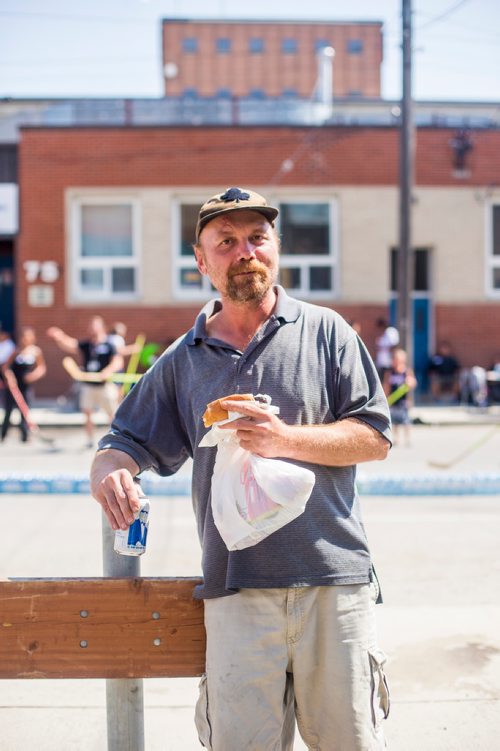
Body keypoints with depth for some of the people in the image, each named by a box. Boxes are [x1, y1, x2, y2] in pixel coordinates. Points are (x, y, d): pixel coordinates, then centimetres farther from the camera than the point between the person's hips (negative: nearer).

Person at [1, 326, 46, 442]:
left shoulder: (36, 351, -2)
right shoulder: (17, 351, -1)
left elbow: (42, 368, 3)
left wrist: (35, 374, -15)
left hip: (25, 386, -1)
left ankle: (25, 437, 8)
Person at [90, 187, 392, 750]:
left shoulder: (325, 330, 5)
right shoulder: (182, 361, 12)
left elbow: (375, 437, 1)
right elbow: (126, 443, 14)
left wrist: (285, 439, -13)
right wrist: (107, 472, -10)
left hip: (334, 581, -1)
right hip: (236, 589, 2)